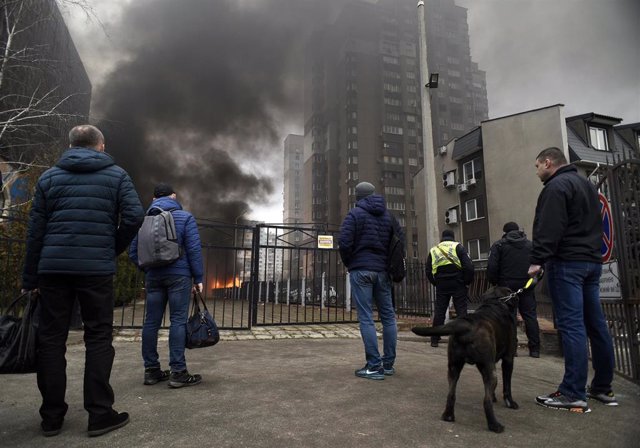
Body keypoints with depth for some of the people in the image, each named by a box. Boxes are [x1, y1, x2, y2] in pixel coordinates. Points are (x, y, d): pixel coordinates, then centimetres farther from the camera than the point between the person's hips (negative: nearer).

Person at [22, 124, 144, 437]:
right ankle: (100, 414, 7)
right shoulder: (116, 175, 5)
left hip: (53, 267, 3)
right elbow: (134, 216, -8)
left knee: (51, 339, 11)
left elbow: (35, 230, 7)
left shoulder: (49, 176, 11)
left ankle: (51, 416, 17)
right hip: (96, 268, -2)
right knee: (98, 339, 5)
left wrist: (29, 278, 11)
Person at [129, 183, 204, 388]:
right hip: (179, 275, -4)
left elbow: (133, 252, 12)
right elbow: (194, 250, -7)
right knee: (178, 321, -4)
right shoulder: (185, 217, 0)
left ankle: (151, 370, 15)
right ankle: (178, 372, -4)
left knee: (151, 321, 8)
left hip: (153, 276, 5)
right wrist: (198, 278, -3)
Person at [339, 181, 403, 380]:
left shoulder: (355, 214, -3)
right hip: (382, 271, 5)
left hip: (361, 271, -5)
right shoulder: (388, 216, 13)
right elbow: (401, 241, 10)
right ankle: (389, 363, 17)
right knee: (388, 316, 11)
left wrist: (348, 263, 3)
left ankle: (374, 366, -3)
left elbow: (345, 242, -12)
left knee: (366, 318, -3)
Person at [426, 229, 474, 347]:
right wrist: (467, 281, 3)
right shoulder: (458, 247, 1)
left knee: (439, 311, 8)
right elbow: (468, 266, -9)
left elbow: (428, 272, 8)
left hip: (441, 285, 3)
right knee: (461, 311, 3)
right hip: (458, 284, -2)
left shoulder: (433, 250, 11)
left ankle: (434, 340, 12)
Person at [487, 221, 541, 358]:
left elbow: (492, 267, -9)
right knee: (530, 315, 7)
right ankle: (535, 349, 8)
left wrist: (494, 281, 3)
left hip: (507, 285, -3)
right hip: (526, 285, 3)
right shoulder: (530, 244, 11)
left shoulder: (499, 245, 0)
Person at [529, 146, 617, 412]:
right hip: (593, 261, 10)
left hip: (567, 263, -10)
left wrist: (537, 260, -23)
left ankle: (573, 394, -8)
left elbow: (549, 228, -21)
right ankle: (603, 388, 20)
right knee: (596, 325, 11)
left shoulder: (556, 186, -9)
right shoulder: (586, 184, 23)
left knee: (571, 326, -10)